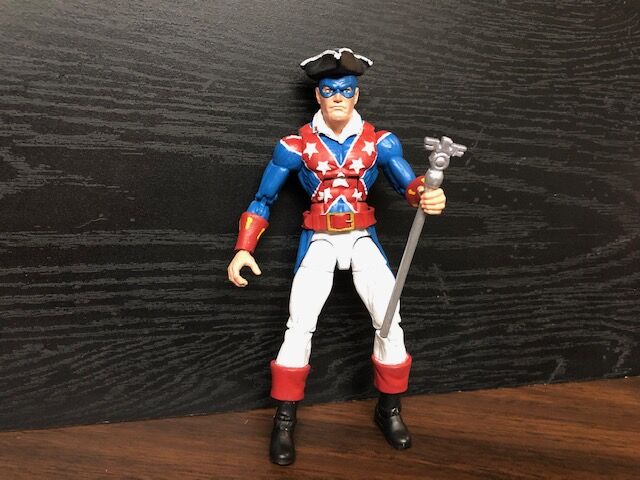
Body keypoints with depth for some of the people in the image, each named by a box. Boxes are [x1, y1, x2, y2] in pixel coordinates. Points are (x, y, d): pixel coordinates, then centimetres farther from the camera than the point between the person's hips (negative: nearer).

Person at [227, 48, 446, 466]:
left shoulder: (380, 141, -1)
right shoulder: (297, 145, -3)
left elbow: (409, 184, -12)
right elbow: (263, 200, 3)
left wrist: (429, 197, -36)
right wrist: (243, 249, -6)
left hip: (363, 239, 1)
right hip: (319, 241, -1)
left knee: (390, 322, -14)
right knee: (300, 325, -18)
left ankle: (389, 410, 11)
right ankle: (284, 420, 0)